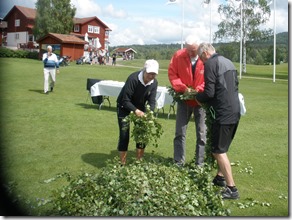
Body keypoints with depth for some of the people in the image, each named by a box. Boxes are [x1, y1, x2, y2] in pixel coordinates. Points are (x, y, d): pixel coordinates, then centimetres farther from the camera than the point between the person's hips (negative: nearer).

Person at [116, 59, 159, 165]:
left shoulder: (154, 83, -15)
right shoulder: (133, 79, -32)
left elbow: (152, 101, -14)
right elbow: (125, 100, -31)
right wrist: (135, 110, -47)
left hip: (140, 107, 5)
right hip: (124, 107, -5)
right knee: (124, 134, -10)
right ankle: (122, 163, 0)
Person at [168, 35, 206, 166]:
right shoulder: (178, 56, -8)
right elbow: (172, 73, -4)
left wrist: (198, 90, -21)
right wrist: (183, 88, -16)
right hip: (184, 99, 2)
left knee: (202, 134, 3)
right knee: (180, 132, 6)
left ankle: (200, 164, 14)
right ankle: (178, 162, 17)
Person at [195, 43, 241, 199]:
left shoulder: (211, 64, -10)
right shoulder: (228, 62, 17)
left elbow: (209, 92, -16)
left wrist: (198, 97, 5)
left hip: (223, 113, -9)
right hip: (235, 112, 9)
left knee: (218, 151, -2)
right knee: (222, 148, 22)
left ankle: (232, 189, 0)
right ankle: (220, 177, 33)